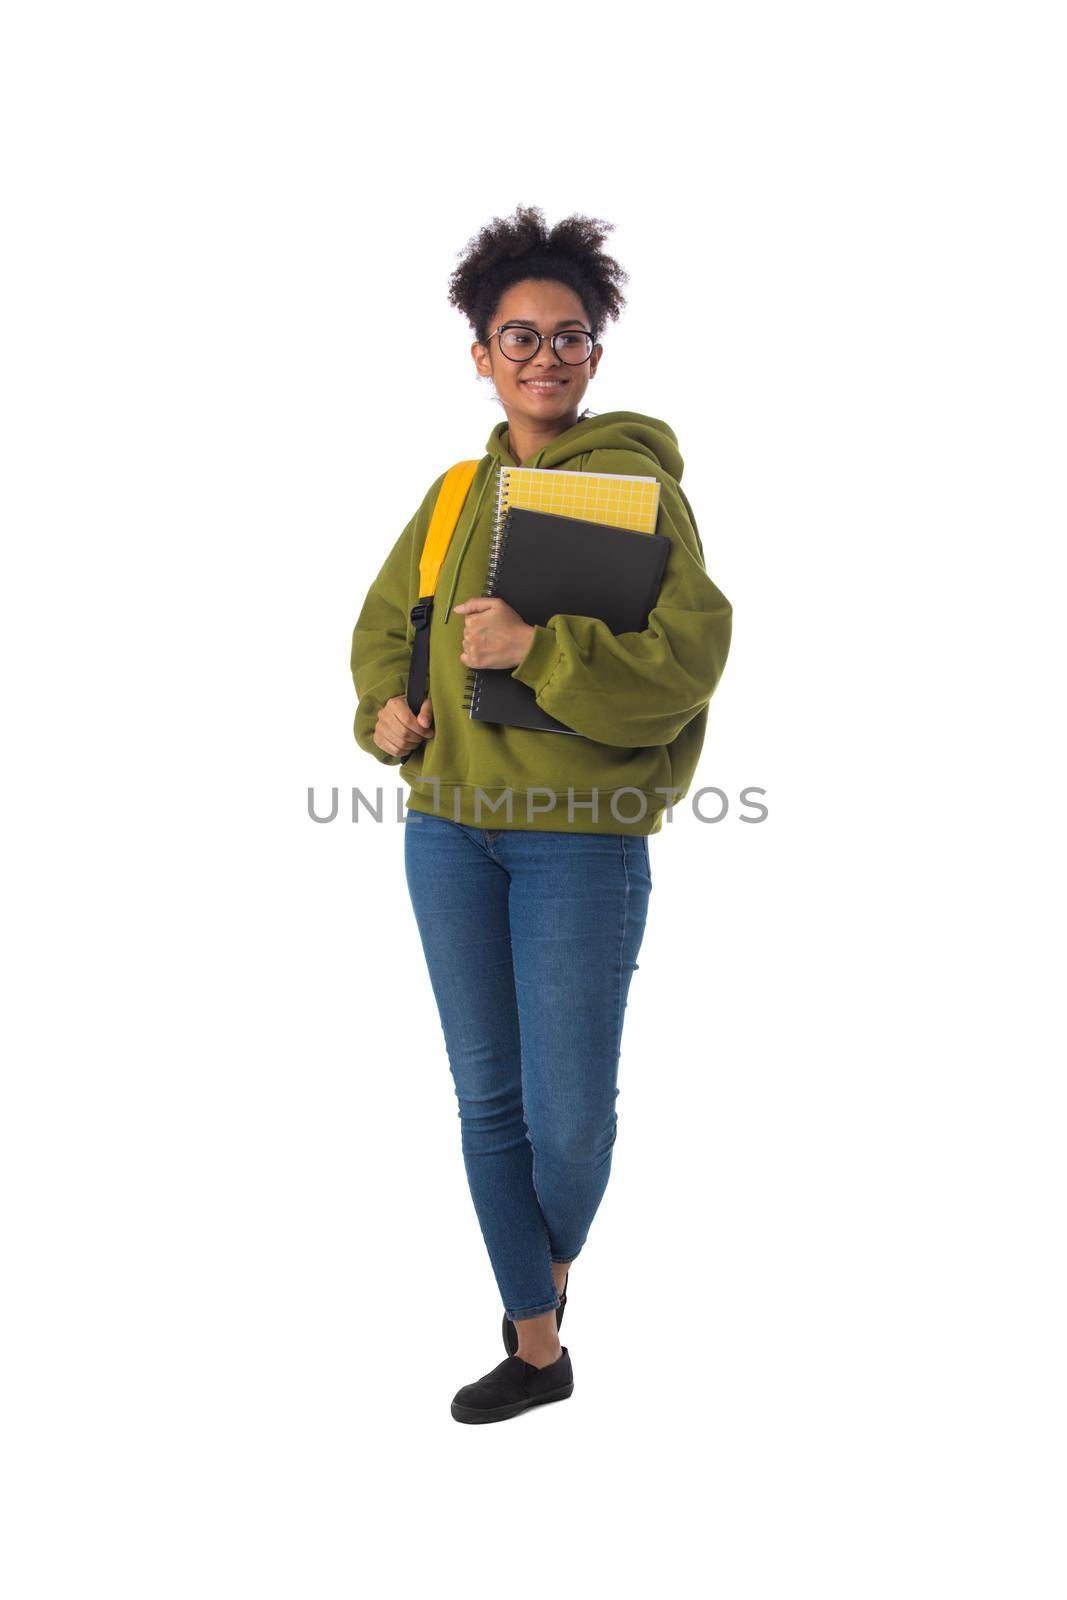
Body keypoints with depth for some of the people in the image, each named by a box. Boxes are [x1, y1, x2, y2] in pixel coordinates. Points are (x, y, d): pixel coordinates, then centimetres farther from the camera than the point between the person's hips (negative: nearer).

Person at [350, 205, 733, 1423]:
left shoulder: (634, 481, -4)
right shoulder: (459, 491, 13)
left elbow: (692, 649, -13)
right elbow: (385, 617, 23)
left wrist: (540, 647, -22)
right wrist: (383, 708, 4)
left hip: (581, 835, -5)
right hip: (449, 829, 5)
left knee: (569, 1113, 0)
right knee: (487, 1099, 10)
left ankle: (559, 1262, 36)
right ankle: (536, 1348, 26)